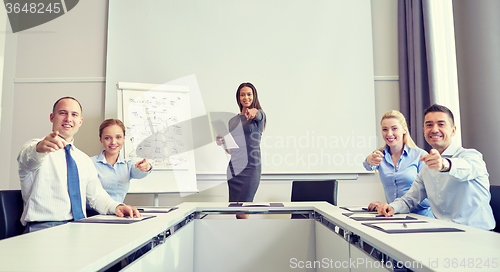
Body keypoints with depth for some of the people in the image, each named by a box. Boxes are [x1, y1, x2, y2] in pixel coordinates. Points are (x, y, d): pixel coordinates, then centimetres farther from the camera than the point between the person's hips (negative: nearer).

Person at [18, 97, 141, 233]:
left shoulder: (85, 160, 20)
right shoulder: (34, 146, 2)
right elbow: (28, 159, -24)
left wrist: (116, 206, -5)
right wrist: (40, 148, -49)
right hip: (42, 228, -5)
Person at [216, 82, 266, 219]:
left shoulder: (259, 115, 3)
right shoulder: (233, 121, 17)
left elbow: (258, 115, -25)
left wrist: (254, 111, -47)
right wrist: (222, 143, 0)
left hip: (250, 168, -5)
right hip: (233, 168, 5)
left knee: (241, 212, -10)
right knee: (237, 212, 6)